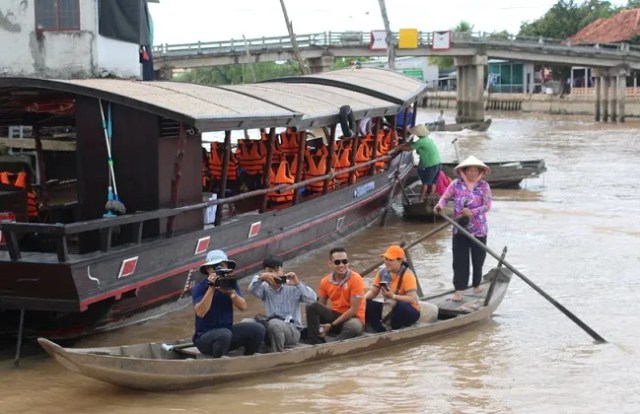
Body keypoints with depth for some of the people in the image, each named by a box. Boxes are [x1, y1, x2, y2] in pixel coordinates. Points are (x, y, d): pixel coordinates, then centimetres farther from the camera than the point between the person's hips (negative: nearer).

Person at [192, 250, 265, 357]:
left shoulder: (230, 284, 5)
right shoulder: (199, 288, -9)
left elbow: (243, 307, -7)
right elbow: (200, 313, -24)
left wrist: (230, 291, -24)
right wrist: (211, 287, -25)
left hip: (228, 330, 5)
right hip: (204, 336, -5)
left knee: (257, 329, -15)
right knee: (224, 334, -37)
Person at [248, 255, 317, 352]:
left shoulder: (293, 287, -1)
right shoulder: (265, 288, 8)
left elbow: (312, 299, -13)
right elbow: (252, 289, -15)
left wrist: (298, 284, -24)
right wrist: (260, 277, -35)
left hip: (293, 330, -3)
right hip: (270, 329, 3)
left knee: (274, 323, -37)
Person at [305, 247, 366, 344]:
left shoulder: (356, 279, -14)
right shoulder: (325, 281, 0)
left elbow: (354, 310, -16)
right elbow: (320, 306, 6)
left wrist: (332, 325, -18)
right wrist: (320, 325, -16)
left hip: (352, 318, -4)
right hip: (335, 315, 5)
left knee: (353, 327, -40)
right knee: (312, 307, -21)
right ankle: (317, 345, -23)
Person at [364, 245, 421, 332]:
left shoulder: (407, 275, -18)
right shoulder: (382, 272, 0)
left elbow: (412, 299, -25)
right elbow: (373, 292, 5)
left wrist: (393, 296, -37)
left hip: (409, 312, -6)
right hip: (389, 308, 6)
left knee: (401, 306, -40)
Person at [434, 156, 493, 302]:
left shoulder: (484, 186, -2)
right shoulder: (456, 184, 1)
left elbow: (487, 206, -8)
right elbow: (445, 197, 0)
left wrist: (472, 212, -21)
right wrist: (440, 205, -22)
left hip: (479, 229, 0)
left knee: (478, 259, 11)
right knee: (460, 260, 0)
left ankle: (476, 285, 29)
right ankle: (459, 290, 1)